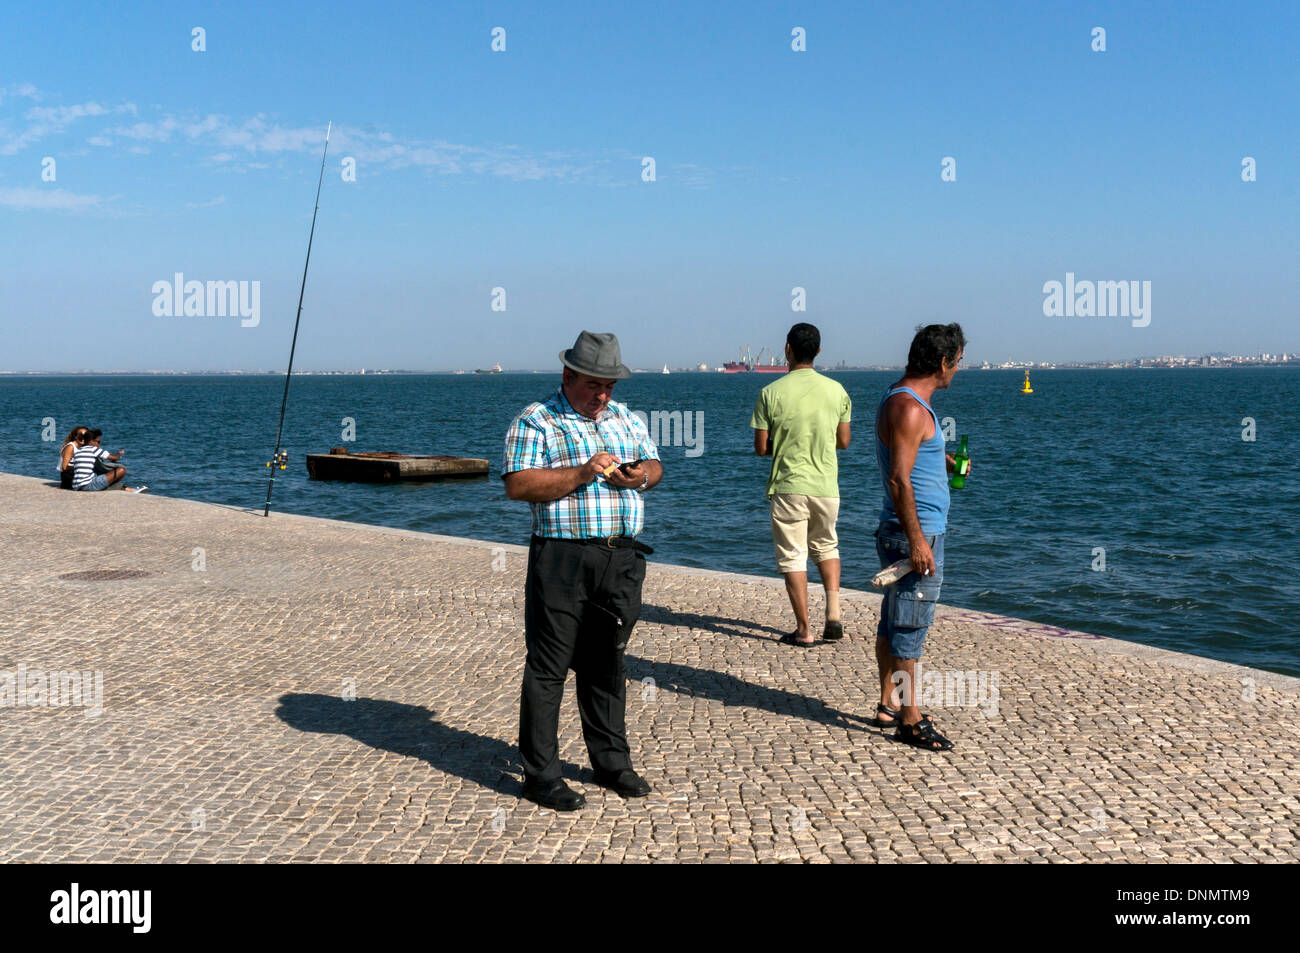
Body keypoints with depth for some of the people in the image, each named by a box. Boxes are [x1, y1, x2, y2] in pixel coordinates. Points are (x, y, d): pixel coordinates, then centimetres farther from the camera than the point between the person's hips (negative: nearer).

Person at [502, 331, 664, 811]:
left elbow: (654, 463, 23)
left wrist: (643, 474, -1)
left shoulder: (626, 418, 16)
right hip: (562, 559, -5)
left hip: (621, 559, 6)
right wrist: (582, 473, -19)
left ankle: (611, 763, 26)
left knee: (606, 664, 15)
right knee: (548, 668, -1)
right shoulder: (535, 421, -4)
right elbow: (518, 484, -13)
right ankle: (540, 775, 8)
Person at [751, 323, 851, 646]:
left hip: (787, 486, -3)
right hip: (826, 486, 3)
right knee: (826, 546, 23)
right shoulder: (836, 390, -1)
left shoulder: (771, 393, -9)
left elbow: (761, 448, -6)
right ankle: (833, 615, 11)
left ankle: (803, 630, 8)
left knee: (793, 557, 6)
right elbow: (843, 441, 7)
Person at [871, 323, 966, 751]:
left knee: (894, 622, 16)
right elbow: (898, 479, -23)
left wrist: (940, 461, 19)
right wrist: (917, 540, -23)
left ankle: (888, 706, 25)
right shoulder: (909, 409, -19)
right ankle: (910, 719, 3)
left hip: (913, 531, 11)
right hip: (916, 534, -11)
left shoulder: (901, 398, 14)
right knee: (910, 627, -4)